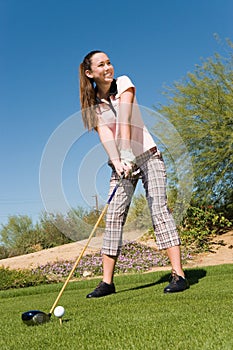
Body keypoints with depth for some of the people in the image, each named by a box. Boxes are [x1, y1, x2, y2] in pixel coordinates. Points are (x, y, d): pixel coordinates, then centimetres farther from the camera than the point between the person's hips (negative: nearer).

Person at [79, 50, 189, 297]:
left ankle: (178, 274, -13)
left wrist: (128, 153, -31)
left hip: (147, 155, -2)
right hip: (120, 162, 2)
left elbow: (125, 119, -17)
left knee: (159, 209, -14)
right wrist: (116, 161, -31)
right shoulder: (92, 104, 5)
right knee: (114, 218, -6)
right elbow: (104, 133, -12)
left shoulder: (123, 83, 0)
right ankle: (107, 281, 0)